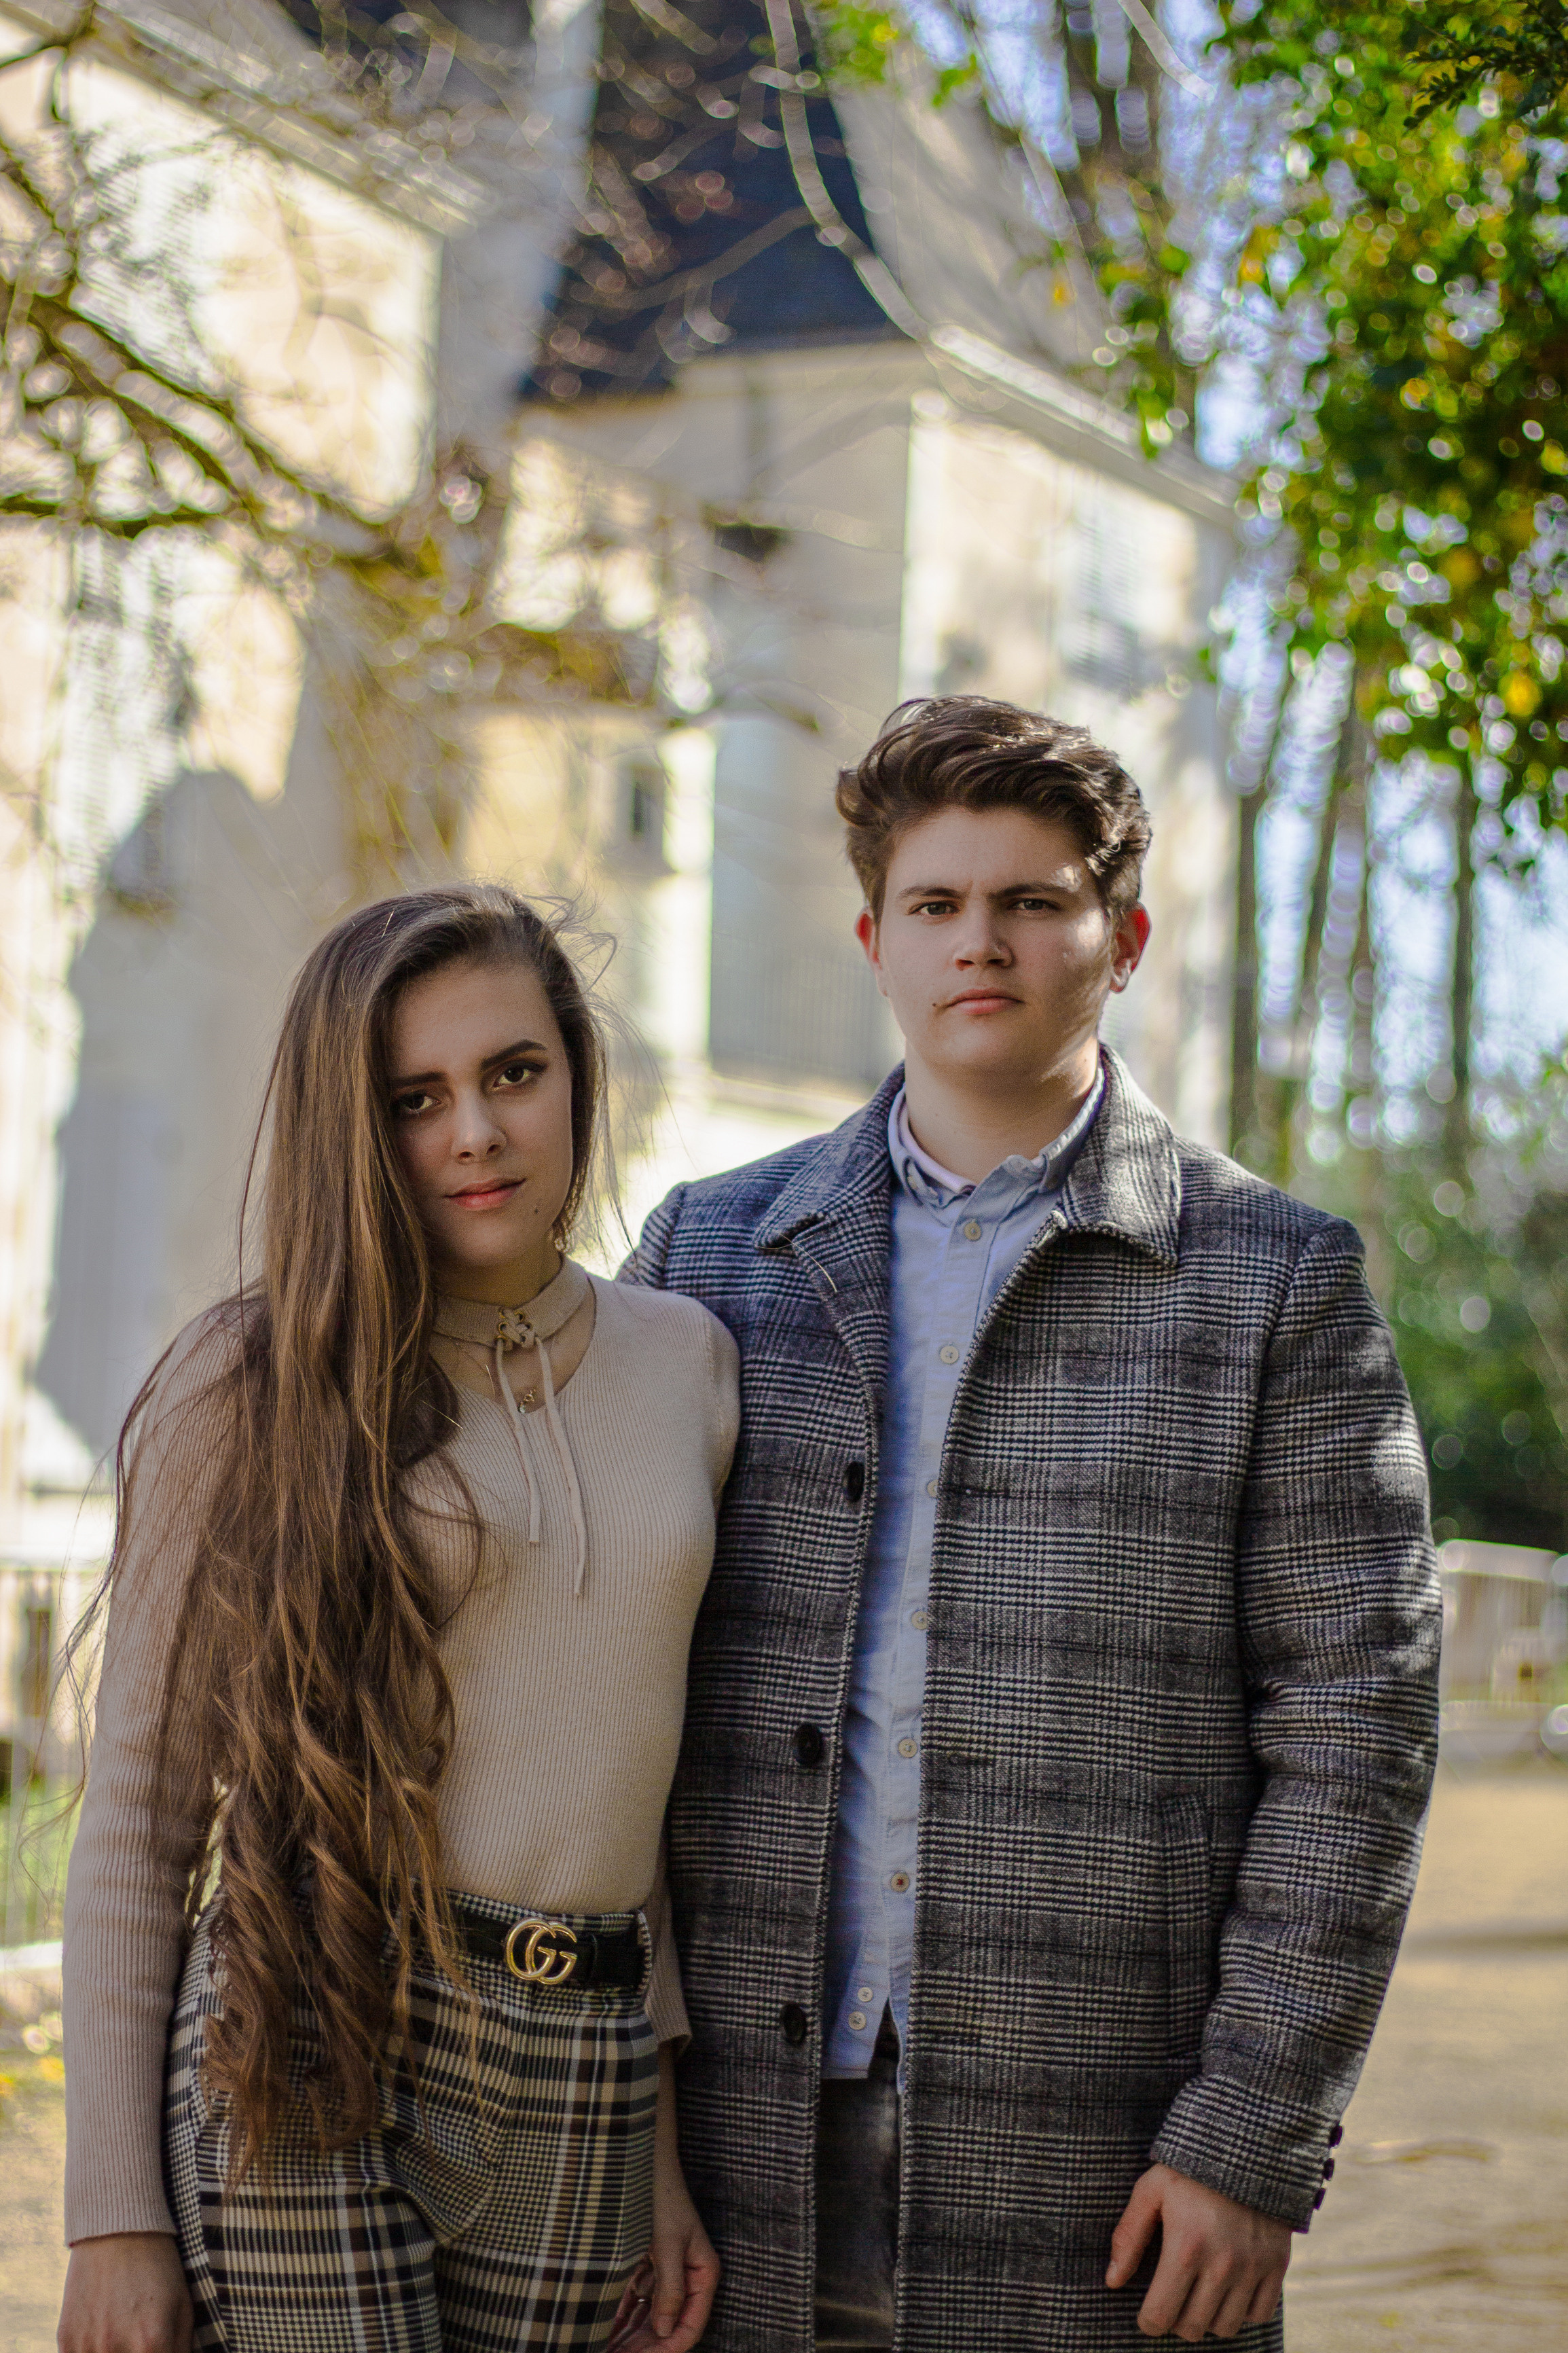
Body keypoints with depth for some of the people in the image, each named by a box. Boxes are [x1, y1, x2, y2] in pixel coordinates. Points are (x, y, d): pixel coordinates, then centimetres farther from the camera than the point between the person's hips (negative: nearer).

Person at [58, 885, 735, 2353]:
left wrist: (662, 2143, 14)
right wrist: (114, 2217, -4)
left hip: (579, 2090, 4)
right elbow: (140, 1815, 0)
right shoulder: (254, 1393, -1)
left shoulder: (688, 1366, 10)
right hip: (308, 2063, -4)